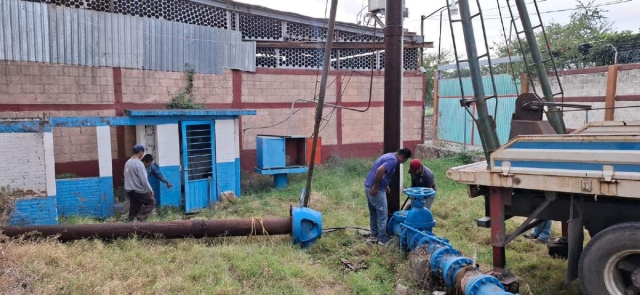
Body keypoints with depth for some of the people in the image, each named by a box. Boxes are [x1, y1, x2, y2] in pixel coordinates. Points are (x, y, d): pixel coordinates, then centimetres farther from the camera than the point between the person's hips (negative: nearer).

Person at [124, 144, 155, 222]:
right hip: (139, 190, -8)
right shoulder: (138, 163, -18)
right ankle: (139, 218, -5)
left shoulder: (128, 162, 9)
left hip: (129, 190, 9)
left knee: (134, 207, 12)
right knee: (151, 202, 5)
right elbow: (143, 179, -20)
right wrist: (150, 189, -10)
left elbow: (128, 177, 17)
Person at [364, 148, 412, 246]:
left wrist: (385, 186, 25)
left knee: (373, 213, 19)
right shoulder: (393, 160, -16)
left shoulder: (390, 156, 15)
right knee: (382, 214, 1)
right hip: (375, 189, -10)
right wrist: (375, 188, -23)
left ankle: (373, 236, 28)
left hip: (369, 186, 10)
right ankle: (383, 239, 8)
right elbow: (380, 171, -29)